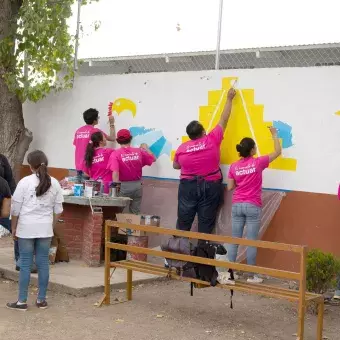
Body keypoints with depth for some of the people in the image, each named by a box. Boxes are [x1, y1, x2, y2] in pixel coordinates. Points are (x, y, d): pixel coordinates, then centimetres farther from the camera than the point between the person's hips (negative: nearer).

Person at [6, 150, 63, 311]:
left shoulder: (25, 182, -8)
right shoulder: (54, 183, 2)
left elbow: (15, 208, -4)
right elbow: (58, 210, 6)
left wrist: (14, 227, 7)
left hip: (27, 228, -3)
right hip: (45, 228, 3)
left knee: (25, 263, 2)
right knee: (43, 263, 8)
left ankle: (22, 301, 7)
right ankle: (41, 300, 14)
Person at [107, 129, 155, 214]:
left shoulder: (116, 153, -12)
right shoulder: (139, 151, -2)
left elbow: (115, 174, -19)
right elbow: (153, 158, 14)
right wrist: (146, 148, 30)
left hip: (123, 186, -3)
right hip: (137, 185, 3)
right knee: (135, 213, 13)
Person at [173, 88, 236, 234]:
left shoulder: (182, 148, -3)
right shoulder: (212, 140, -8)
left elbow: (175, 166, 13)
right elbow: (223, 120, 3)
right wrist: (229, 99, 13)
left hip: (188, 186, 1)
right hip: (210, 187, -1)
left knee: (183, 221, 8)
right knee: (206, 223, 4)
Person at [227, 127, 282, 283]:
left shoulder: (234, 166, 2)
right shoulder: (258, 162, -7)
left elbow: (230, 187, 6)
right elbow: (277, 152, 5)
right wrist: (274, 134, 15)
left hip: (237, 205, 4)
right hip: (252, 207, -3)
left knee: (234, 240, 7)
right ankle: (251, 276, 4)